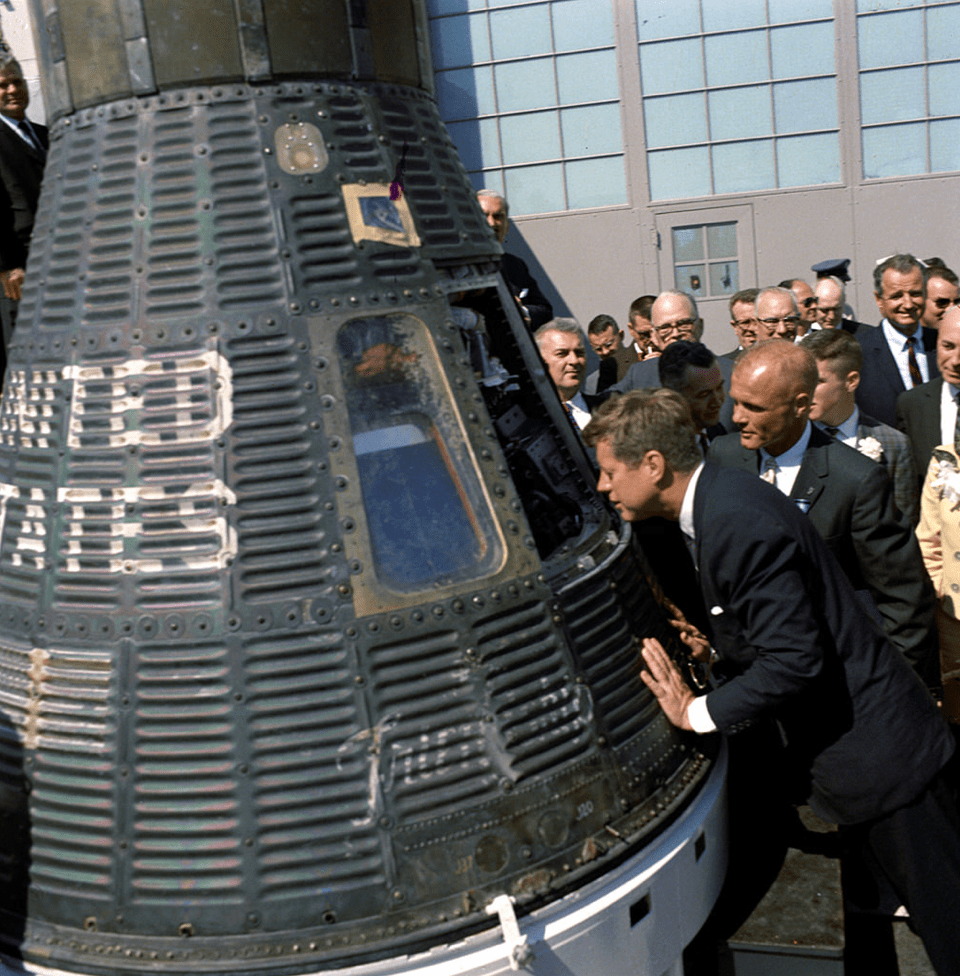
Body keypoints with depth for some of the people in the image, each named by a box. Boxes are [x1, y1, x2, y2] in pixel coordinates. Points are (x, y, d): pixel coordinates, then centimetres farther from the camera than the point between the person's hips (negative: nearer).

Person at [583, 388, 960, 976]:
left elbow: (795, 658, -28)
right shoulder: (718, 503, 5)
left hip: (876, 750, -10)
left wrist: (698, 711, -20)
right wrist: (716, 650, 2)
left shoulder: (738, 521, -27)